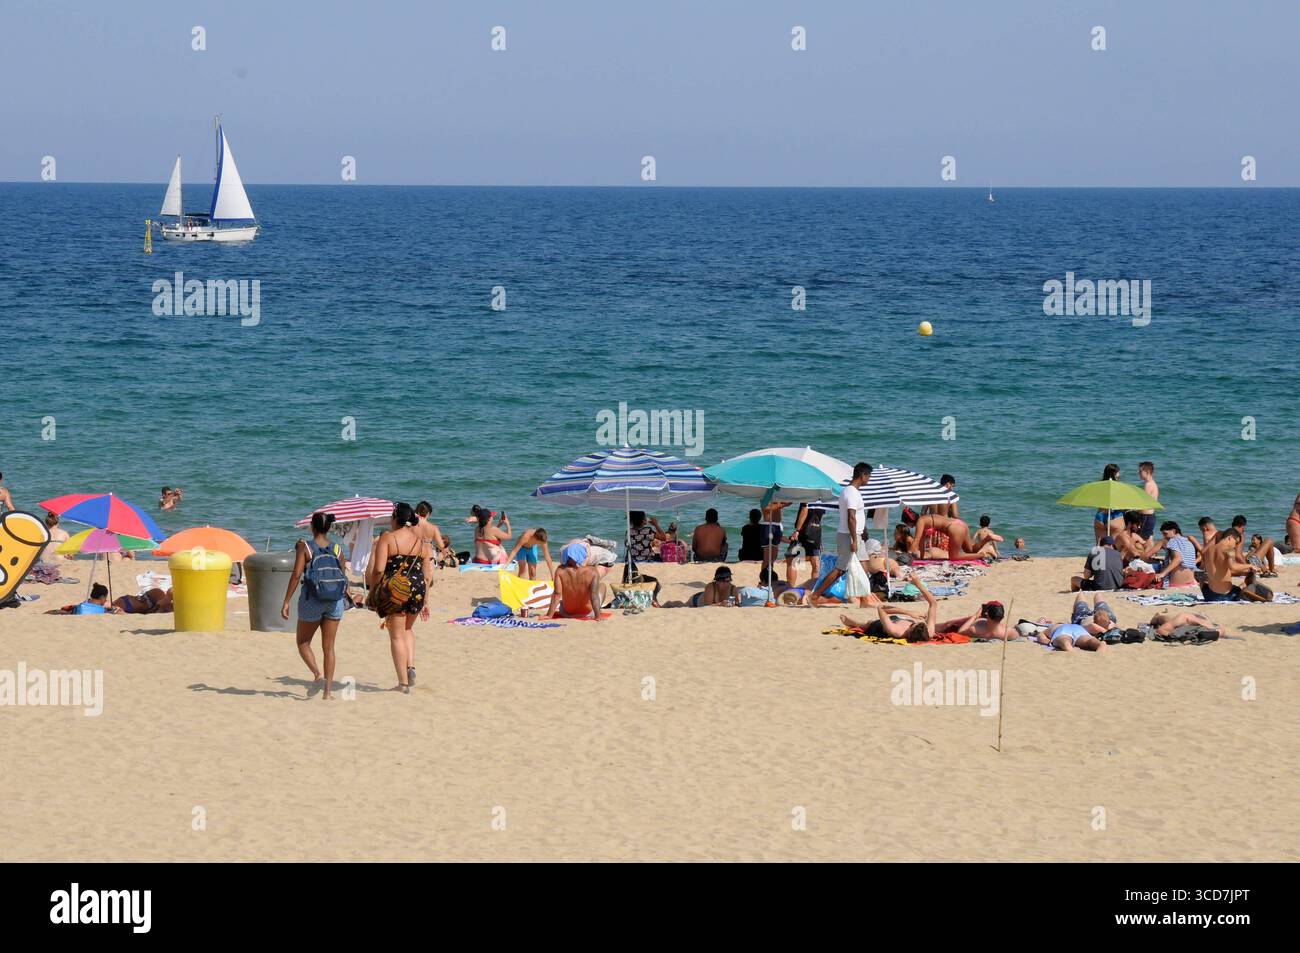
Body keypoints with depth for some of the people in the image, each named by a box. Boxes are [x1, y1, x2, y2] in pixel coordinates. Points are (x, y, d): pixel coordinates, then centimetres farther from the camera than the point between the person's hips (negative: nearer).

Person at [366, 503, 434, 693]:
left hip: (394, 589, -4)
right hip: (417, 588, 4)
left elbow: (378, 570, -13)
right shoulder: (422, 541, 8)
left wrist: (373, 593, 0)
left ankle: (404, 682, 3)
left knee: (397, 635, 4)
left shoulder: (387, 538, -6)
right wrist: (424, 601, 17)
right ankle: (410, 666, 7)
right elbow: (428, 575, 9)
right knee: (408, 629, 27)